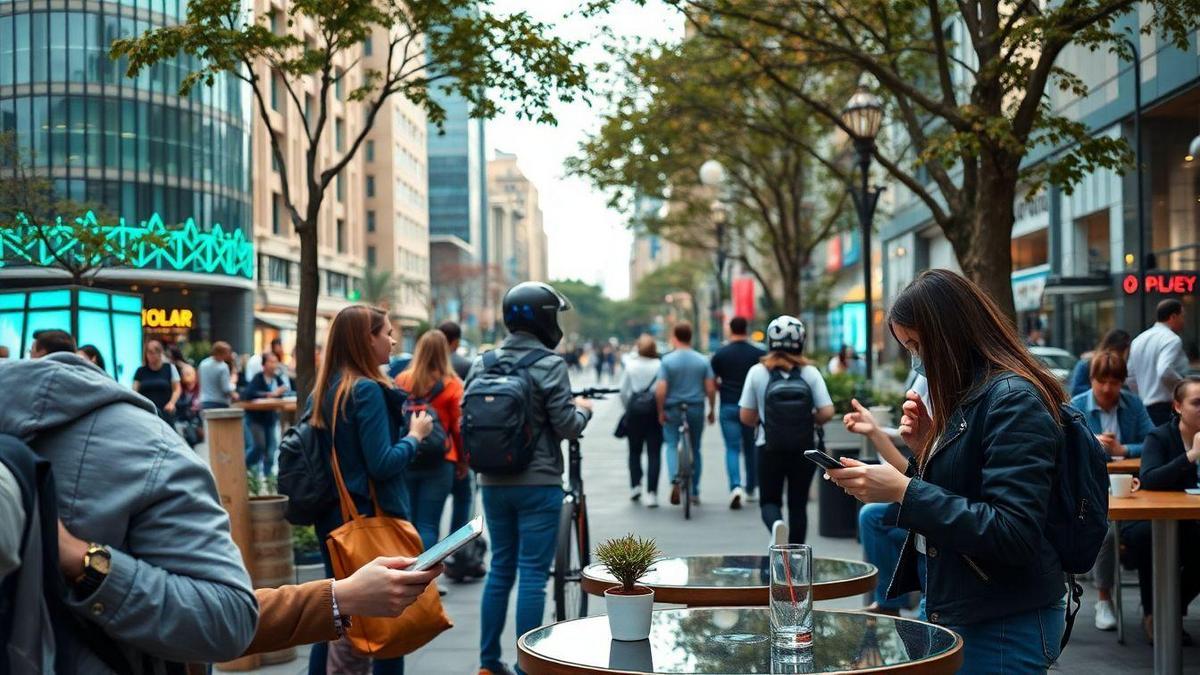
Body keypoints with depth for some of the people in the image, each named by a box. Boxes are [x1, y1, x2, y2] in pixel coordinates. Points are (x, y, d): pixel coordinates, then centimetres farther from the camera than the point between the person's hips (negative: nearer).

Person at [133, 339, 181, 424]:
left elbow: (177, 389, 6)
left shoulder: (169, 368, 6)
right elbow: (134, 391, 8)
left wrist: (172, 402, -10)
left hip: (165, 413, -1)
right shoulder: (140, 371, 11)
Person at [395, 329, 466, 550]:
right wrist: (463, 460, 9)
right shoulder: (451, 385, -8)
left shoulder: (401, 380, -2)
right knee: (428, 526, 2)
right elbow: (459, 426, -5)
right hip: (439, 463, -2)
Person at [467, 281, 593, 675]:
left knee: (500, 569, 15)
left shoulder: (482, 365, 4)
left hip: (493, 483, 6)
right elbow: (567, 427, -12)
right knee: (533, 575, 0)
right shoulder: (549, 365, -12)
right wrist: (583, 409, 8)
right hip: (538, 484, -6)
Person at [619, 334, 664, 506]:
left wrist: (628, 408, 11)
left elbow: (623, 391, -1)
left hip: (634, 410, 2)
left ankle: (635, 484, 10)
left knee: (634, 451, 18)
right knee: (654, 453, 1)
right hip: (654, 412, -1)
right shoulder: (660, 365, -8)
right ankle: (651, 493, -5)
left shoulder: (630, 365, -2)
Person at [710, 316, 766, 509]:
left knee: (732, 448, 1)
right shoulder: (759, 354, -1)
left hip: (728, 406, -1)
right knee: (751, 448, 16)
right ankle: (752, 489, 26)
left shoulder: (720, 354, -2)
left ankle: (735, 486, -20)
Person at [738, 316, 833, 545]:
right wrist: (809, 421, 12)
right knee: (798, 504, 13)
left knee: (769, 500, 12)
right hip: (804, 448, 1)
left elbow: (746, 417, -2)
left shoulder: (757, 372, -5)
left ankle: (775, 524, -20)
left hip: (770, 448, -1)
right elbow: (827, 413, -8)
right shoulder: (810, 373, -5)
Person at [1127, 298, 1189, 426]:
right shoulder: (1172, 340, -11)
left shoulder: (1139, 340, 14)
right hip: (1167, 409, -8)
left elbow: (1130, 378, 18)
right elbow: (1164, 372, -26)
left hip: (1144, 408, 8)